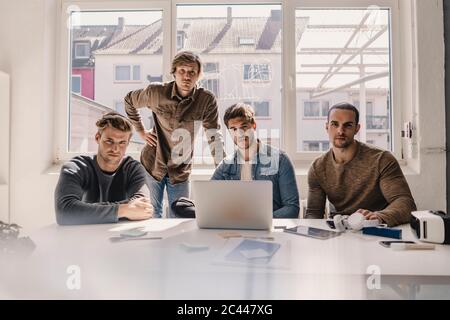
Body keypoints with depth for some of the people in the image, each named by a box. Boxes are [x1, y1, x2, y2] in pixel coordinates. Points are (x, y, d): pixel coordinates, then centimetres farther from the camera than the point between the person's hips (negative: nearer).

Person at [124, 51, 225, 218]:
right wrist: (141, 130, 2)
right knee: (152, 215, 16)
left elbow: (214, 136, -15)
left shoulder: (207, 100, -14)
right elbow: (129, 101, 7)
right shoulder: (156, 92, -12)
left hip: (181, 170, 0)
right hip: (152, 164, 0)